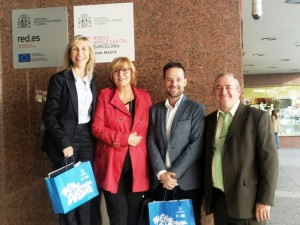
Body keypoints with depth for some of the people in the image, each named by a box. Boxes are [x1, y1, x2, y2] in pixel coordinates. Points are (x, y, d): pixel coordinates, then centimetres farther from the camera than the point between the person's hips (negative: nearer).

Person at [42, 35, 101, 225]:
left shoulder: (92, 81, 11)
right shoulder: (59, 79, -6)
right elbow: (49, 116, -10)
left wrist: (94, 141, 4)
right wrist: (63, 143, -16)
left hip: (87, 140, 5)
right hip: (66, 140, -4)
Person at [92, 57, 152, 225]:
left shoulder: (144, 96, 10)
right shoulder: (105, 95, 3)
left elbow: (149, 129, 12)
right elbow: (97, 127, -4)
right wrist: (124, 138, -13)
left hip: (137, 165, 2)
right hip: (112, 165, -2)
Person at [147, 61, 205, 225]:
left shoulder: (196, 109, 0)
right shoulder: (155, 110, 11)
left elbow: (196, 145, -8)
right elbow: (151, 143, 4)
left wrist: (174, 173, -13)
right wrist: (161, 173, -9)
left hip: (187, 182, -3)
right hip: (160, 182, 3)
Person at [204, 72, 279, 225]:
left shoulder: (258, 117, -7)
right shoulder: (209, 120, 9)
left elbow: (269, 160, -10)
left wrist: (265, 200, -13)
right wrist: (206, 193, 9)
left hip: (247, 201, -4)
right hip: (217, 199, 4)